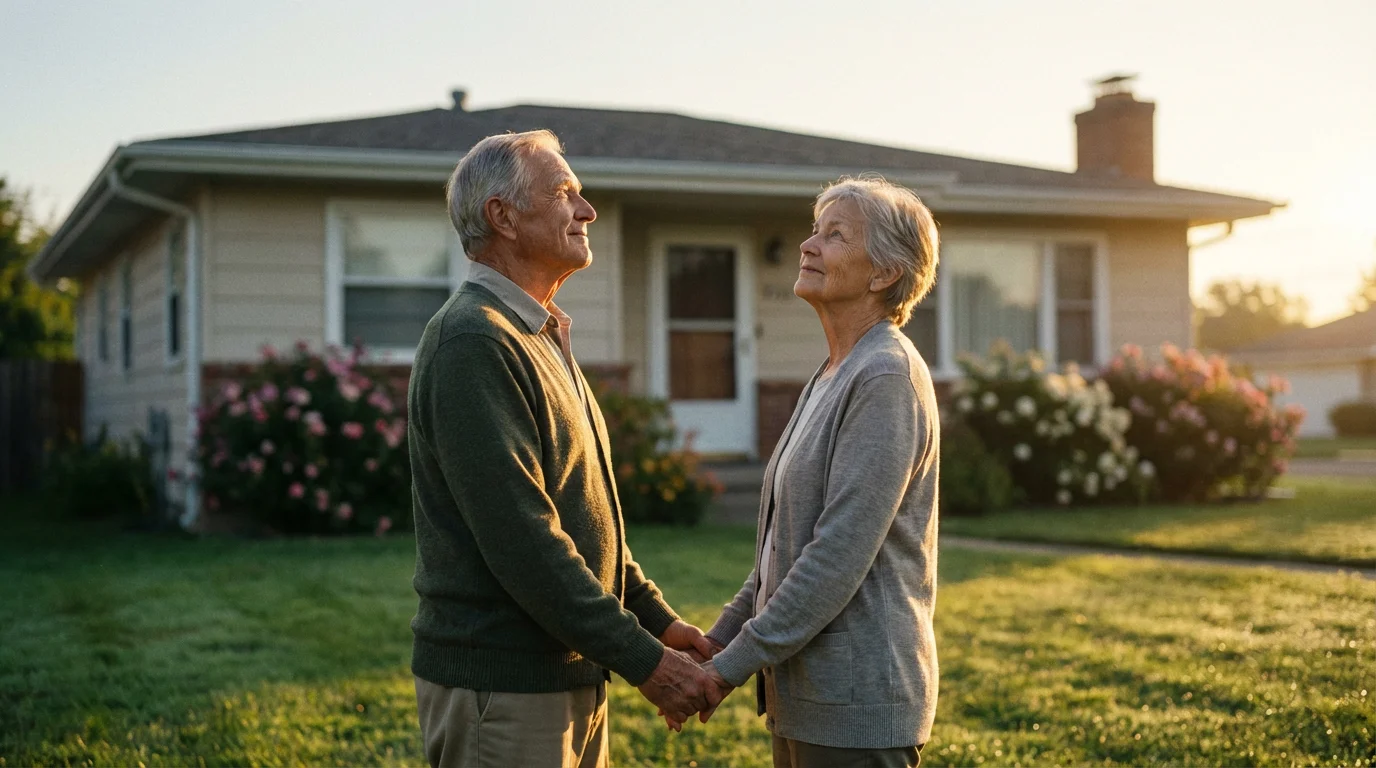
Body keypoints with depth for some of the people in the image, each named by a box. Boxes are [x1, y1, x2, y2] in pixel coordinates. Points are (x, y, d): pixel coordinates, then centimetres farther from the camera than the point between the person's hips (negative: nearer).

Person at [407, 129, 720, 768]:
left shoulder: (541, 337, 16)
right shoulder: (474, 342, -17)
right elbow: (521, 539, -23)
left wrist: (656, 616, 11)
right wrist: (643, 661, -19)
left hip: (567, 677, 9)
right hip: (501, 686, -9)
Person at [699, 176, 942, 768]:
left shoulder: (886, 378, -16)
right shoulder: (832, 376, 14)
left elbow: (839, 556, -22)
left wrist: (730, 668, -18)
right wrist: (719, 639, 11)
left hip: (857, 705, -9)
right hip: (807, 697, 9)